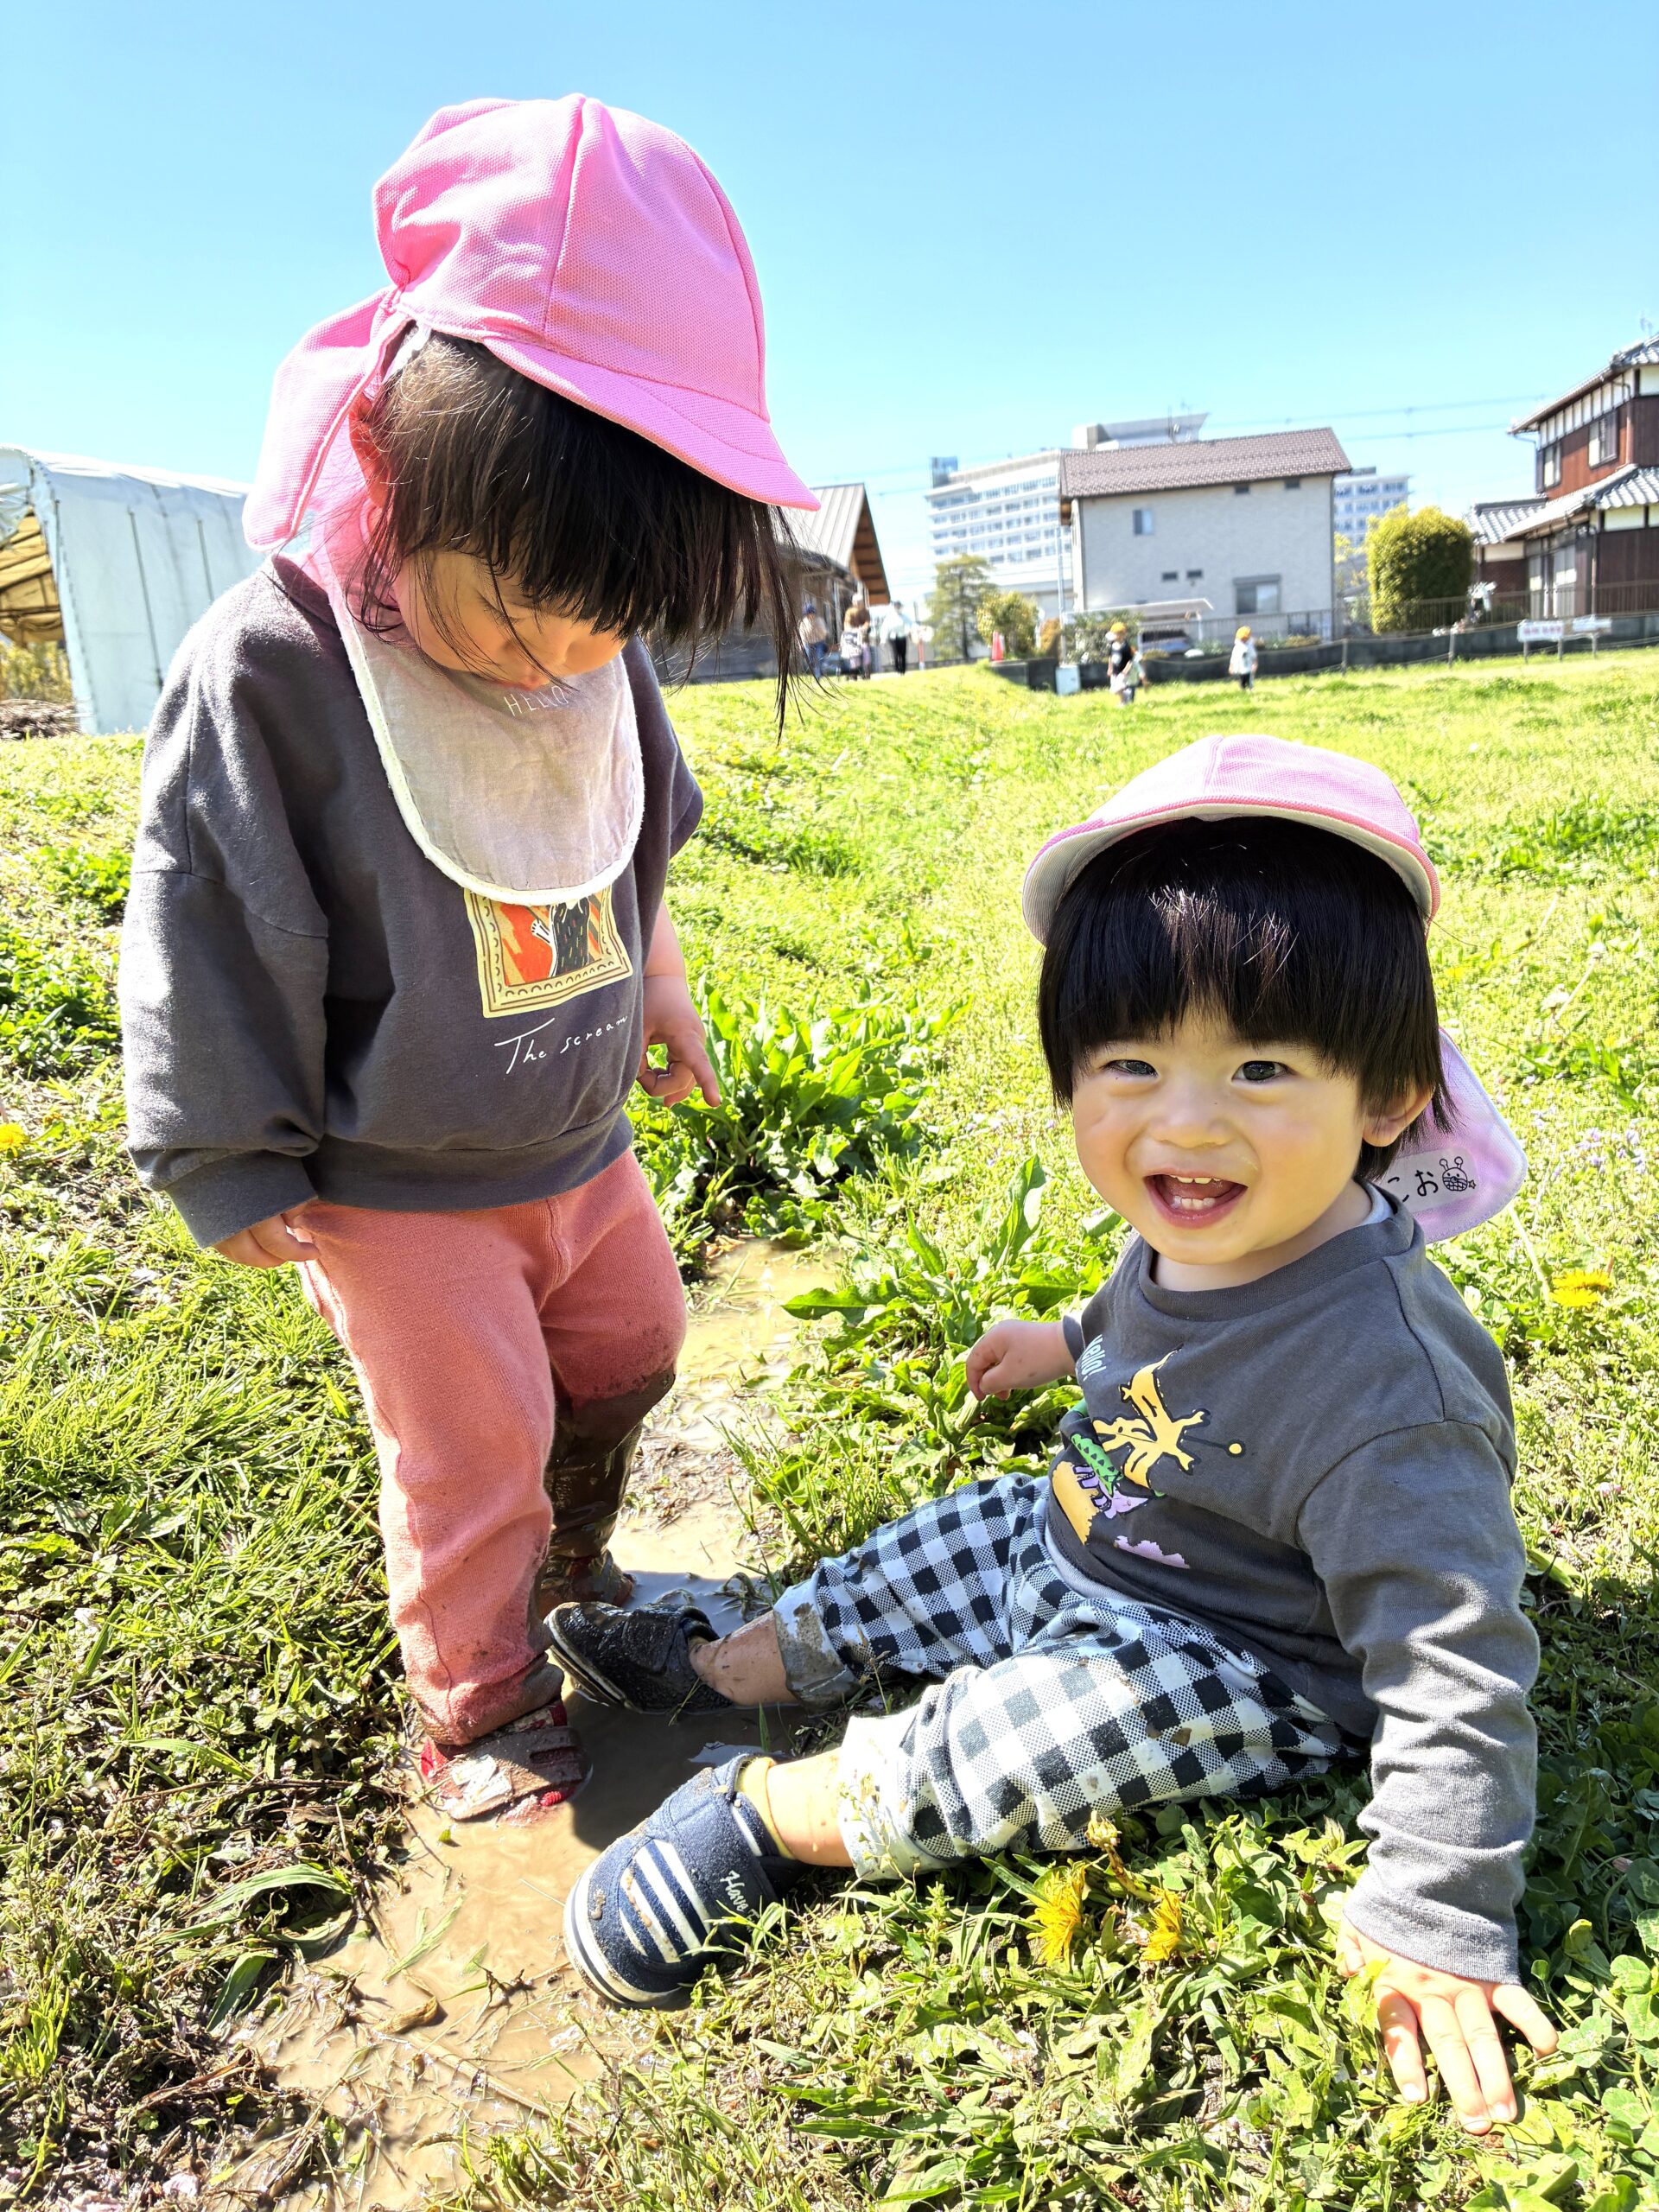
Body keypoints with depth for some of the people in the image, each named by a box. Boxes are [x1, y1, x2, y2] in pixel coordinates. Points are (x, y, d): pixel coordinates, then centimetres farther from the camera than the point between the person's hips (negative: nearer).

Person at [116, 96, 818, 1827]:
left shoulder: (599, 662, -5)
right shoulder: (268, 669, -23)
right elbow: (205, 942, -17)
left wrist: (654, 990, 20)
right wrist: (236, 1171, -12)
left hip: (580, 1149, 6)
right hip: (396, 1188, -6)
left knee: (626, 1354, 22)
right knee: (471, 1451, 4)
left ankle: (566, 1559, 51)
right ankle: (480, 1709, 30)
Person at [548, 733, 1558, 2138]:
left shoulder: (1378, 1386, -39)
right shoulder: (1209, 1222, -15)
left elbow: (1454, 1666, -30)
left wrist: (1435, 1916, -25)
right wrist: (1073, 1343, 27)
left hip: (1244, 1674, -8)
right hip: (1087, 1536, 8)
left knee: (1004, 1749, -22)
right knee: (938, 1551, 15)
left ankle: (757, 1813, 2)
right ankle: (724, 1670, 34)